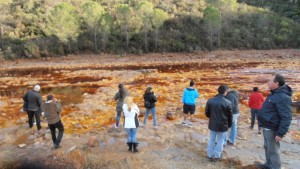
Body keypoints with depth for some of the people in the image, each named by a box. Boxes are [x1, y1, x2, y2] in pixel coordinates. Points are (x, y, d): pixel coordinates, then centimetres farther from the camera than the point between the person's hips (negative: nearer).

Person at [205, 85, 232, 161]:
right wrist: (229, 125, 11)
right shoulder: (227, 102, -15)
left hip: (212, 124, 3)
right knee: (220, 141, 12)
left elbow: (207, 112, 2)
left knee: (211, 140, 16)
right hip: (222, 125, -3)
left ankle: (210, 155, 26)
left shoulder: (210, 100, -5)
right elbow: (230, 115, -6)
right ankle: (217, 156, 22)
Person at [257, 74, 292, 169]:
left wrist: (280, 133, -25)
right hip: (267, 127, 10)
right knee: (267, 147, 22)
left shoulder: (282, 97, -23)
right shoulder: (274, 94, 10)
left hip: (272, 129, -10)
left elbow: (286, 118, -25)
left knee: (273, 150, 2)